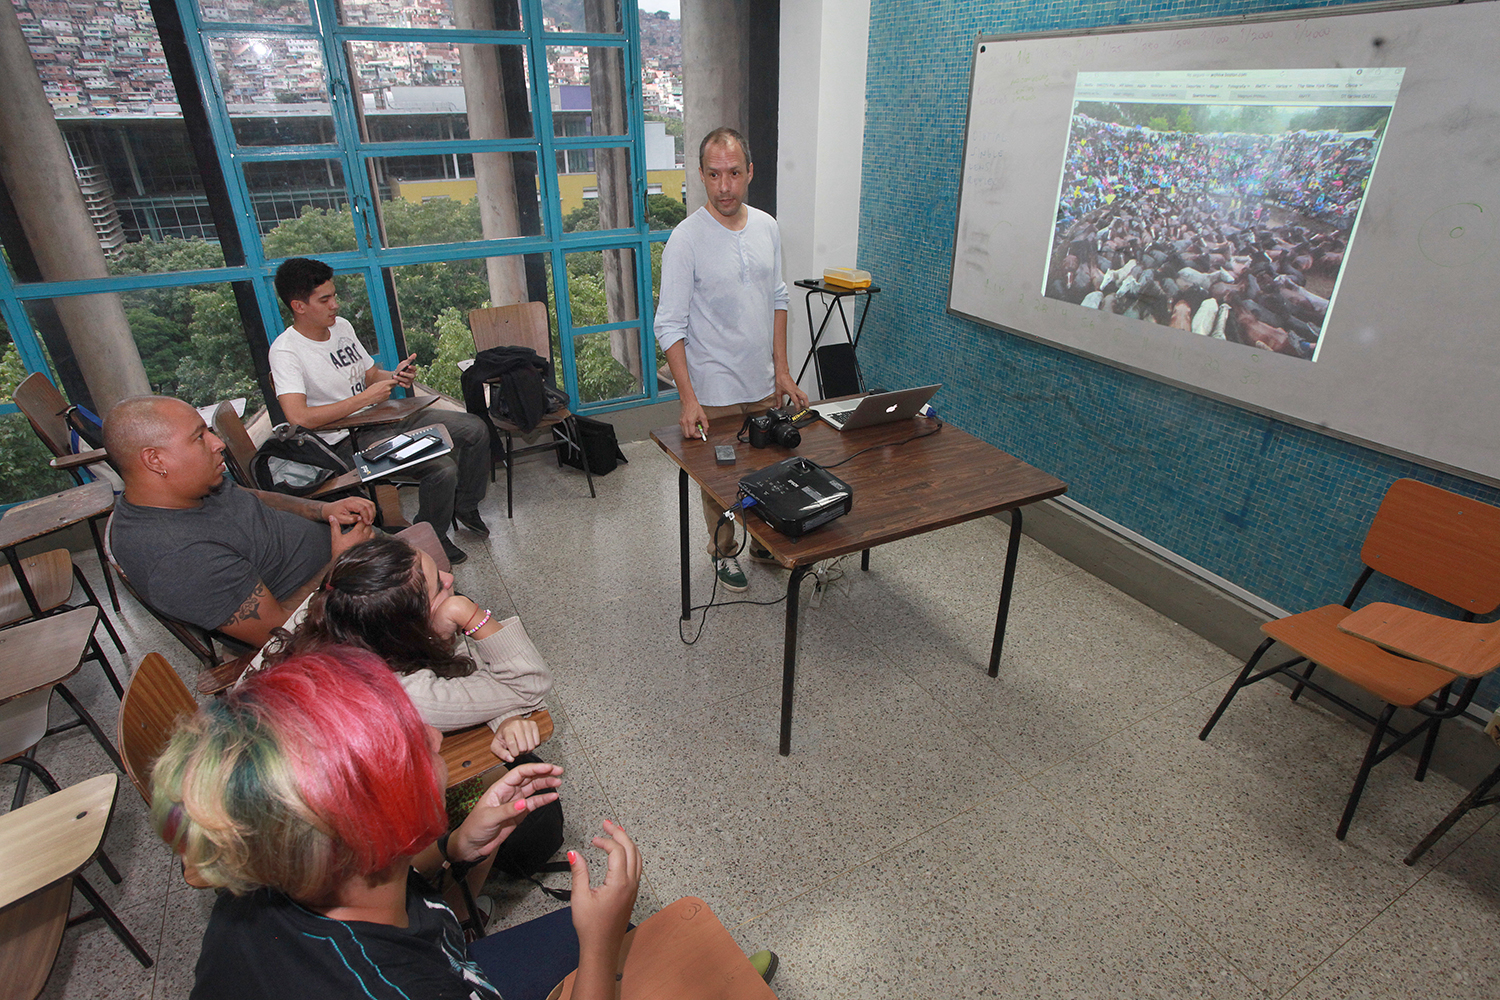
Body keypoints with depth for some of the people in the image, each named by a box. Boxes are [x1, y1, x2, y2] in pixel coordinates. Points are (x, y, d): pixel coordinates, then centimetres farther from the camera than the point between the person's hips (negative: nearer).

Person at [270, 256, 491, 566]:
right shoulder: (286, 351, -16)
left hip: (382, 416, 9)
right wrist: (366, 397, -25)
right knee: (442, 469, -27)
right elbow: (299, 417, -28)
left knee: (475, 429, 3)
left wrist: (395, 377, -5)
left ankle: (465, 507, 21)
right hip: (348, 440, -8)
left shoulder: (342, 326, 8)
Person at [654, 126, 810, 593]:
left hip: (763, 385, 5)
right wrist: (688, 399, -22)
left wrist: (782, 370, 7)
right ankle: (723, 549, 34)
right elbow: (670, 326, -16)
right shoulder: (686, 239, -16)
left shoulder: (767, 227, 2)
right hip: (713, 393, -5)